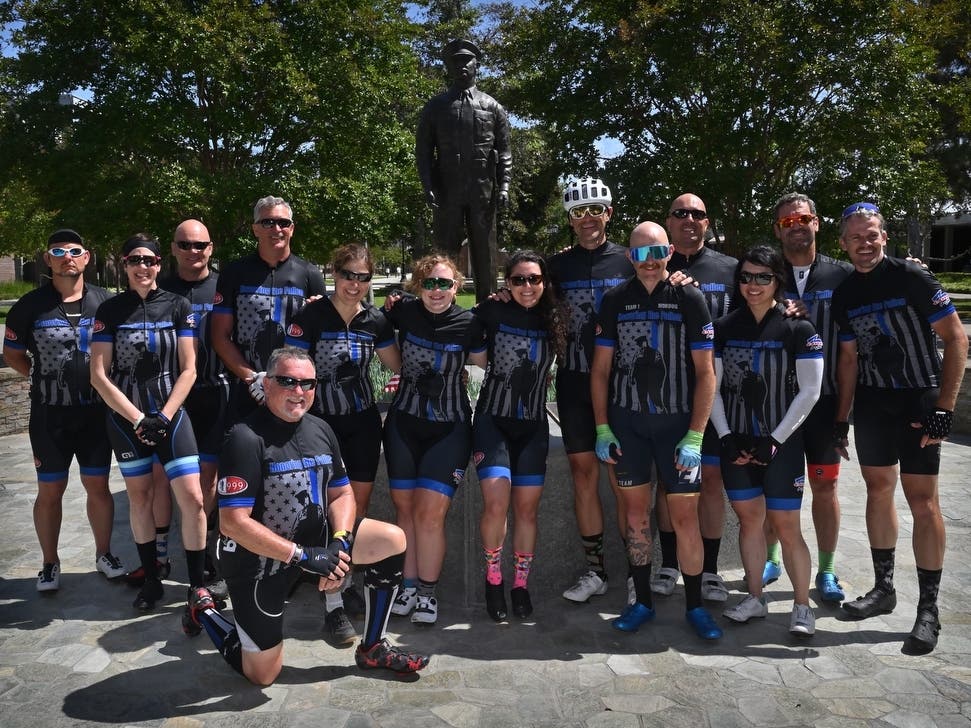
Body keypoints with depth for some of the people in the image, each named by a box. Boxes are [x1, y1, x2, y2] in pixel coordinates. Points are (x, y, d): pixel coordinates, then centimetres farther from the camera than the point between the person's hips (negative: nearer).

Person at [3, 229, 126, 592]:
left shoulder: (104, 301, -1)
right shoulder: (30, 305, -3)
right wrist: (45, 379, 0)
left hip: (96, 411, 1)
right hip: (49, 414, -1)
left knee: (98, 486, 9)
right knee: (50, 491, 8)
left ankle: (104, 554, 26)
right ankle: (50, 563, 23)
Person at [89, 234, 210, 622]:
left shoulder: (178, 306, 1)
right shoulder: (110, 310, 1)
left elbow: (188, 370, -1)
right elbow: (99, 375, -3)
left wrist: (164, 417, -12)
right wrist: (138, 419, -11)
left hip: (170, 414, -1)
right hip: (125, 418, 1)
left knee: (192, 499, -10)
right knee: (139, 498, 10)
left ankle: (198, 589, 1)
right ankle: (152, 579, 25)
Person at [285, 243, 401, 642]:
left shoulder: (376, 320, 2)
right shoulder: (310, 315, -9)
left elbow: (398, 365, 14)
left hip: (363, 421, 4)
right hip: (322, 420, -4)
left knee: (359, 505, 9)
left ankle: (342, 579, 29)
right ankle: (333, 605, 1)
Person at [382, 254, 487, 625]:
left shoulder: (468, 324, -8)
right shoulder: (403, 312, -4)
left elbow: (485, 365, 6)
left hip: (450, 427, -2)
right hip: (404, 422, 3)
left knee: (430, 511, -8)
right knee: (405, 507, 8)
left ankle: (427, 592, 9)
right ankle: (409, 585, 22)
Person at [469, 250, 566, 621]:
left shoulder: (555, 321, 3)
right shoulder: (492, 311, -4)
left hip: (533, 425, 2)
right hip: (492, 419, -2)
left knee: (527, 508, 2)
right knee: (496, 503, -14)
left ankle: (521, 585, 19)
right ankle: (493, 580, 8)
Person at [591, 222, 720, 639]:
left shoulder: (689, 299, -1)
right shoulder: (614, 301, 5)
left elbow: (705, 373, -3)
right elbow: (600, 369, 8)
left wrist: (695, 437, -10)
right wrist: (602, 428, 0)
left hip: (677, 423, -2)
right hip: (626, 423, 2)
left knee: (685, 516, 1)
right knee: (636, 512, 9)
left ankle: (694, 605, 18)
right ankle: (642, 601, 23)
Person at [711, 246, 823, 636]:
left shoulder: (798, 329, -4)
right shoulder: (724, 328, 4)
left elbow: (809, 391, -6)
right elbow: (712, 387, 6)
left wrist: (775, 440, -10)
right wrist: (726, 437, -4)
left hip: (782, 445, -3)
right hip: (736, 444, 3)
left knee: (786, 526, -1)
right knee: (749, 519, 10)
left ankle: (802, 605, 15)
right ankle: (755, 598, 24)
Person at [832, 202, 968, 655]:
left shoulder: (911, 277, -10)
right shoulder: (844, 295, 6)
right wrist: (841, 419, 9)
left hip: (919, 402, -5)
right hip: (871, 403, 5)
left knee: (922, 501, -4)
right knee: (878, 490, 11)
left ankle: (928, 609, 6)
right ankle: (883, 588, 25)